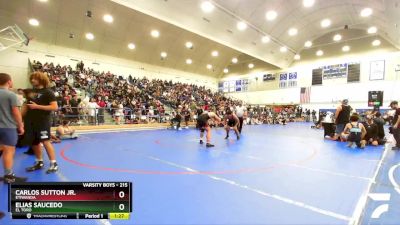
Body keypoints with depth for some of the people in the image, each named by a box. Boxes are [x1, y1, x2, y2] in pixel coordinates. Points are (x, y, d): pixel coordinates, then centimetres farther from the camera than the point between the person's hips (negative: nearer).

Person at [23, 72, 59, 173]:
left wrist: (37, 106, -18)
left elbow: (55, 107, -16)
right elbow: (26, 106, 20)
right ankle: (39, 162, 27)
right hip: (31, 121, 7)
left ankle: (53, 163, -3)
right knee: (34, 143, 13)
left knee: (46, 141, -11)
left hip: (43, 121, -7)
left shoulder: (47, 92, -7)